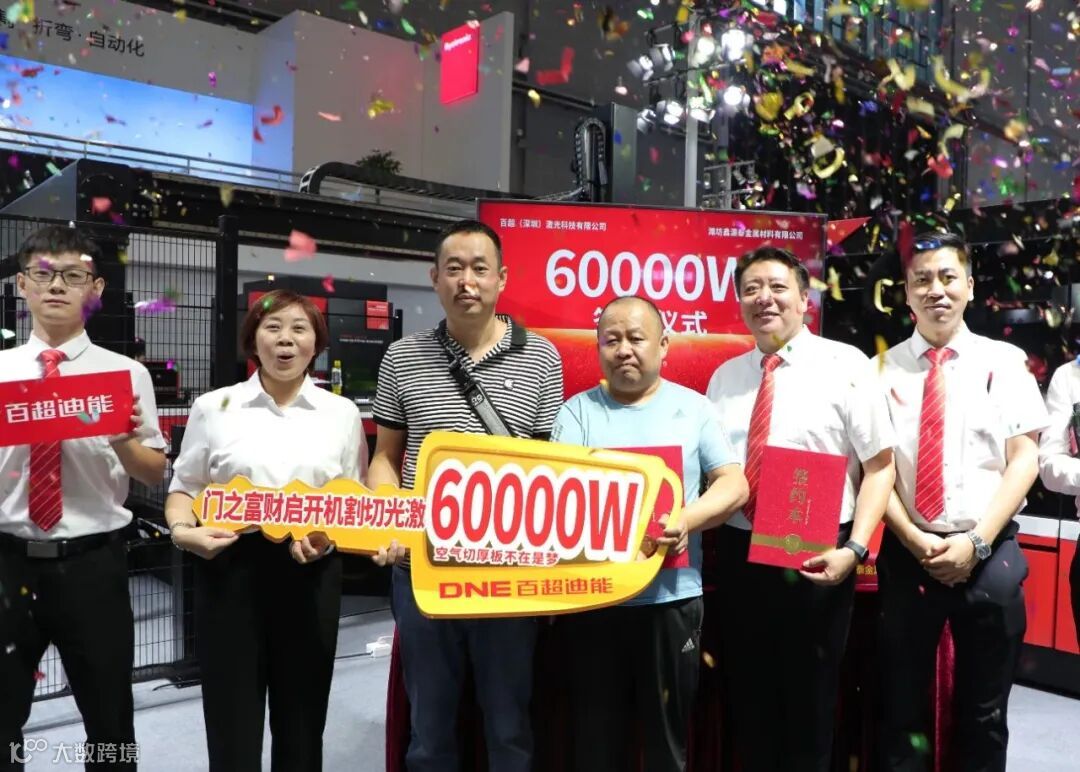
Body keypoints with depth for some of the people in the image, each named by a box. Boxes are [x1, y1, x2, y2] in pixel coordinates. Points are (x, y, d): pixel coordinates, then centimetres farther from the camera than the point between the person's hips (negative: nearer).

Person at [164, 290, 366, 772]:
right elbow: (184, 488, 9)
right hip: (229, 568, -1)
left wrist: (327, 535, -11)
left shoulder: (342, 413, 7)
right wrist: (183, 531, -11)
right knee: (231, 719, 6)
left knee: (302, 720, 13)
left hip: (312, 572, 1)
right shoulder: (213, 407, 5)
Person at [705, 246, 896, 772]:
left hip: (817, 558, -4)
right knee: (746, 700, 17)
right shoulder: (724, 377, 8)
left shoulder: (845, 364, -6)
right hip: (739, 554, 4)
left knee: (809, 703, 12)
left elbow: (879, 465, -8)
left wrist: (854, 548, -17)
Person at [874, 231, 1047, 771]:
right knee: (902, 710, 11)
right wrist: (915, 540, -12)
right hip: (905, 554, 0)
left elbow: (1025, 459, -3)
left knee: (984, 715, 14)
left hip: (990, 555, 0)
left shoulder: (1004, 361, 3)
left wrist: (976, 541, -12)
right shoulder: (884, 369, 2)